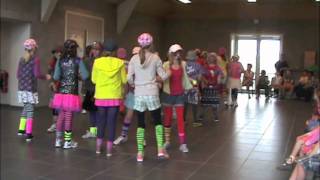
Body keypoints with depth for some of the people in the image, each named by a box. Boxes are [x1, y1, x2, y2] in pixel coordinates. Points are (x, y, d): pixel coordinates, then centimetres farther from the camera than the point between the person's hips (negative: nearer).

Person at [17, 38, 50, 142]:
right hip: (31, 89, -6)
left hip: (21, 88, 6)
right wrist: (46, 77, 0)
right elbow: (37, 74, -17)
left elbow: (18, 75, 11)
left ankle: (21, 129, 25)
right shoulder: (36, 59, -10)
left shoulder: (21, 59, 9)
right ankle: (28, 134, -2)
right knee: (30, 110, -1)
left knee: (26, 108, 20)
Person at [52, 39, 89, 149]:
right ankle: (67, 141, 12)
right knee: (69, 117, 4)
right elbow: (85, 76, -11)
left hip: (61, 93, 3)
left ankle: (58, 140, 21)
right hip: (72, 94, -3)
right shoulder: (78, 61, -6)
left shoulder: (60, 61, 2)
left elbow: (56, 77, -3)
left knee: (61, 116, 14)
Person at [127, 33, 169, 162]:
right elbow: (164, 76, -1)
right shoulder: (155, 58, -2)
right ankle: (160, 149, 8)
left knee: (140, 123, 10)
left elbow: (129, 78, -4)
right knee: (157, 121, 14)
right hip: (152, 94, -1)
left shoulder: (134, 59, 0)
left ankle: (140, 153, 10)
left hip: (139, 95, 1)